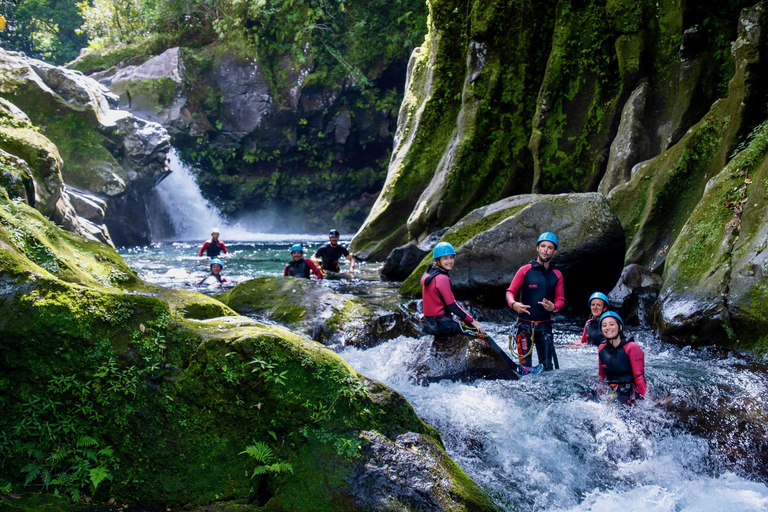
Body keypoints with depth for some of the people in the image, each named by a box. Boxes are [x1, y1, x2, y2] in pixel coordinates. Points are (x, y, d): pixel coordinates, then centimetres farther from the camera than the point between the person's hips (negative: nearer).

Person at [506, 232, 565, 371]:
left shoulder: (556, 275, 9)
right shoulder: (525, 270, -1)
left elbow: (560, 299, 11)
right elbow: (510, 292, 2)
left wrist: (553, 307, -13)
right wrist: (513, 304, -20)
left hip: (545, 327, 3)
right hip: (525, 326, -3)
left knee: (547, 366, -1)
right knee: (525, 365, -7)